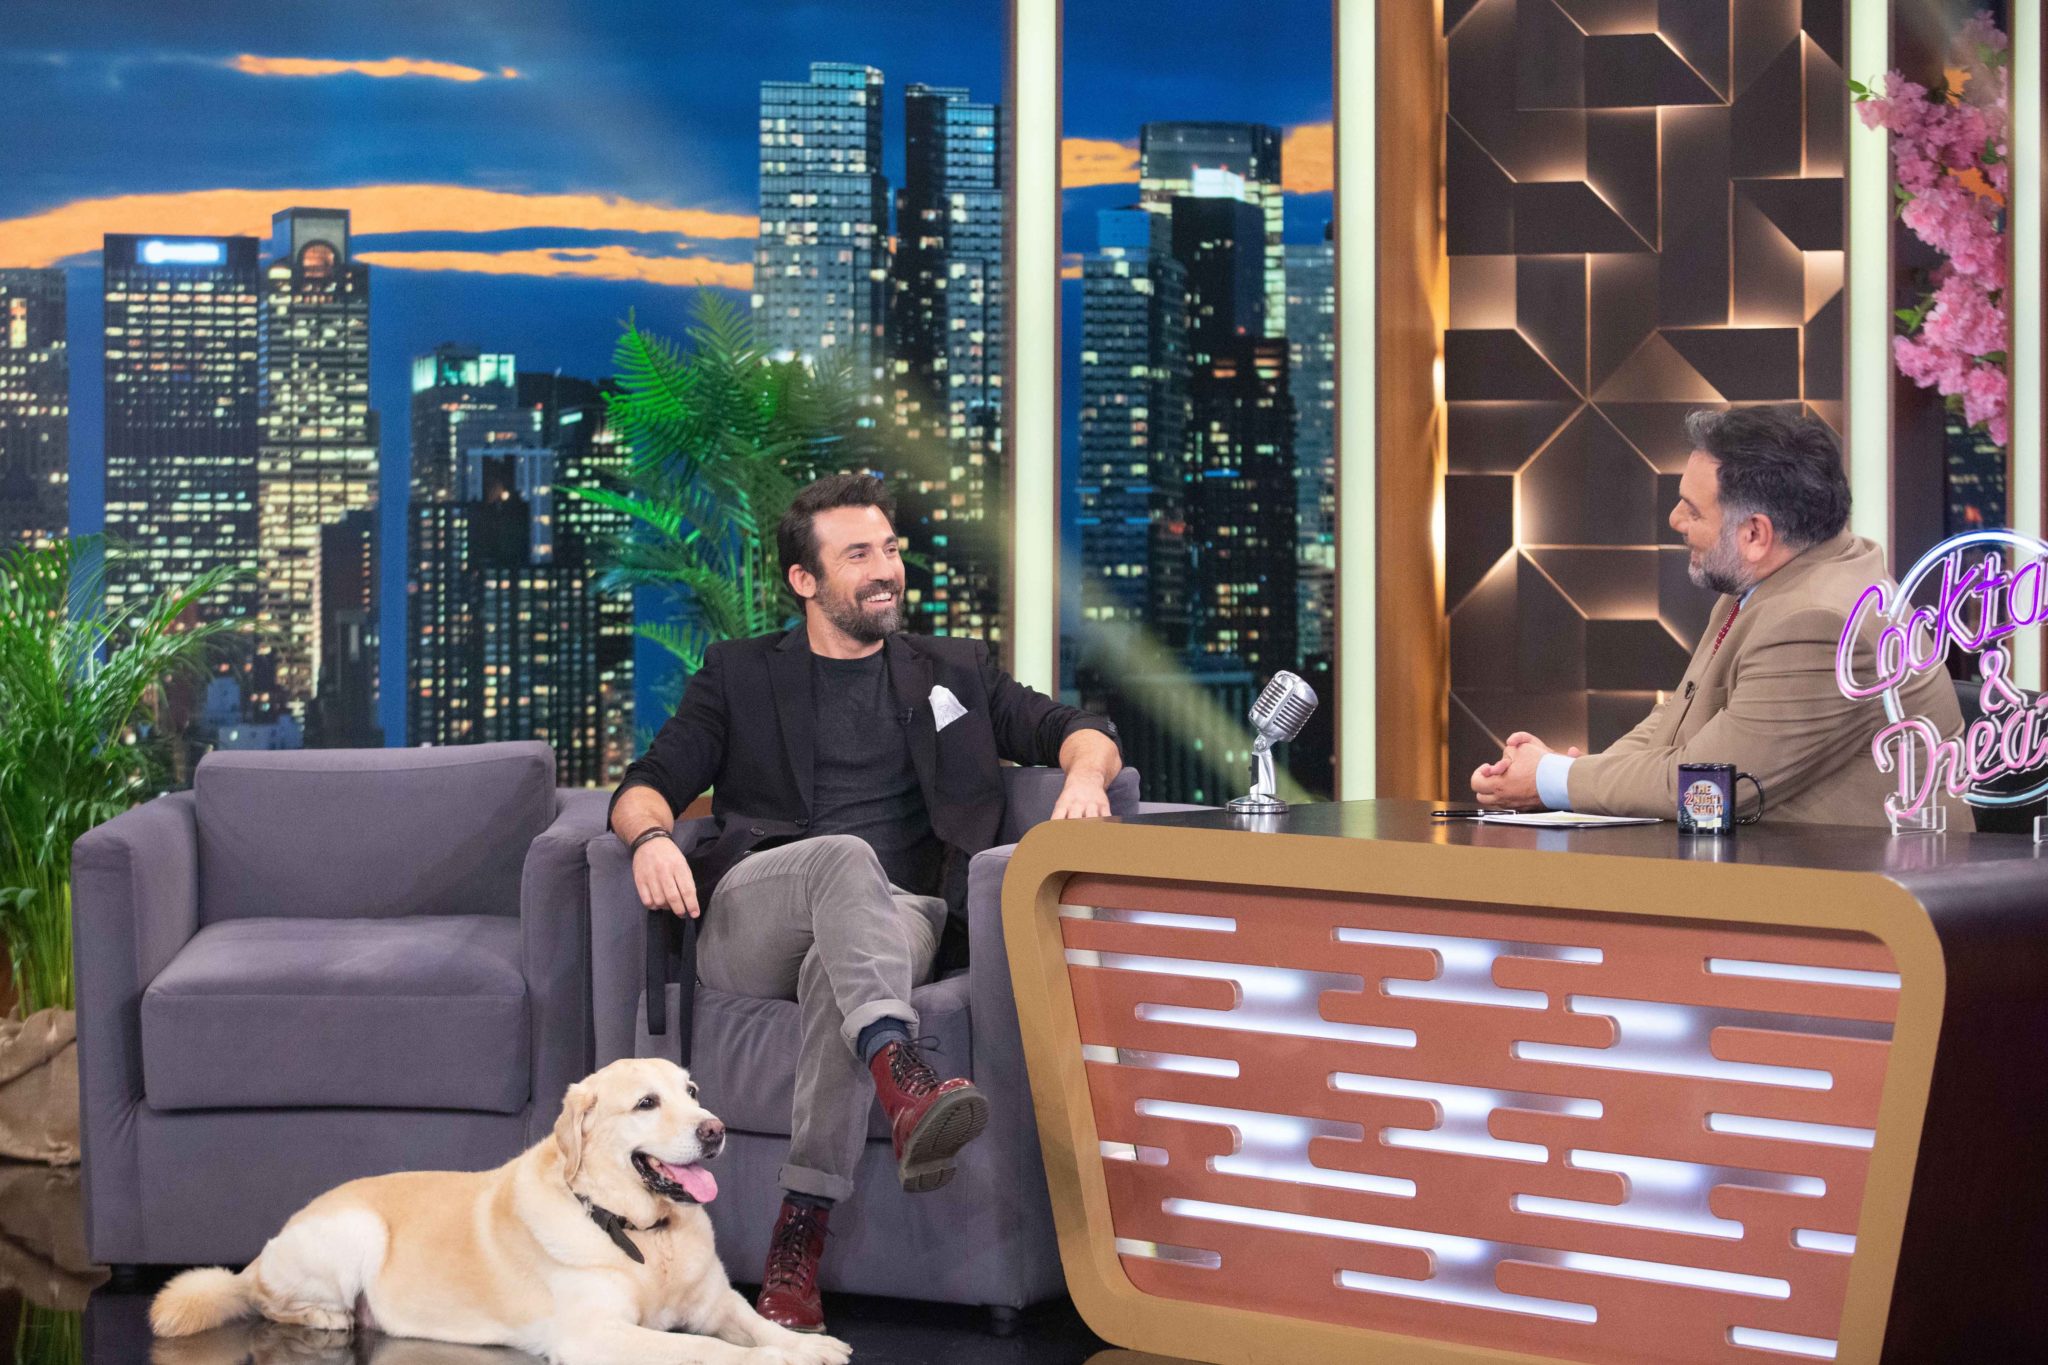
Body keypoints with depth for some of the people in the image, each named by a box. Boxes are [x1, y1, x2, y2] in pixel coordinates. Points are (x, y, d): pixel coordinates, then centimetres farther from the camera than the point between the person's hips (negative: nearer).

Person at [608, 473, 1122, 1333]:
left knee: (839, 971, -38)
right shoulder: (739, 675, 21)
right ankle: (906, 1088, -61)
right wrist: (652, 835, -14)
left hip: (893, 915, 1)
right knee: (848, 857, -36)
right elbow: (645, 787, 12)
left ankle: (799, 1241, -43)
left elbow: (1077, 730, 19)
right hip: (750, 928, -1)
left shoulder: (952, 673, 25)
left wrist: (1084, 777, -6)